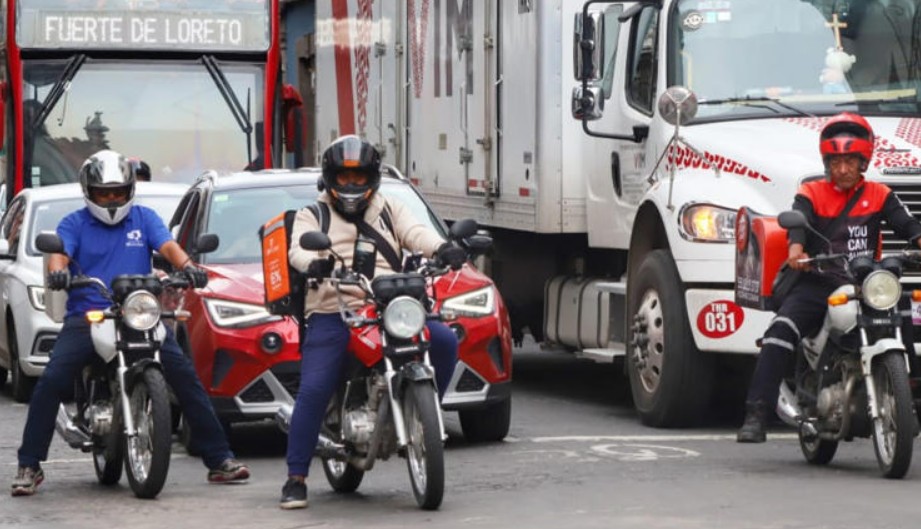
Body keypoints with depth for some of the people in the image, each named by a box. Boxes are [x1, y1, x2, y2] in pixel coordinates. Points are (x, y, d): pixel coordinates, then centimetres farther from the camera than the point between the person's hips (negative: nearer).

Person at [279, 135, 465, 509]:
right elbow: (298, 248, -4)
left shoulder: (389, 210, 24)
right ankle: (296, 479, -13)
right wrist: (313, 262, -31)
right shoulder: (312, 216, 17)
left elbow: (415, 232, 3)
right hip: (331, 314, -2)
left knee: (444, 341, -20)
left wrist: (441, 248, -21)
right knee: (313, 391, -18)